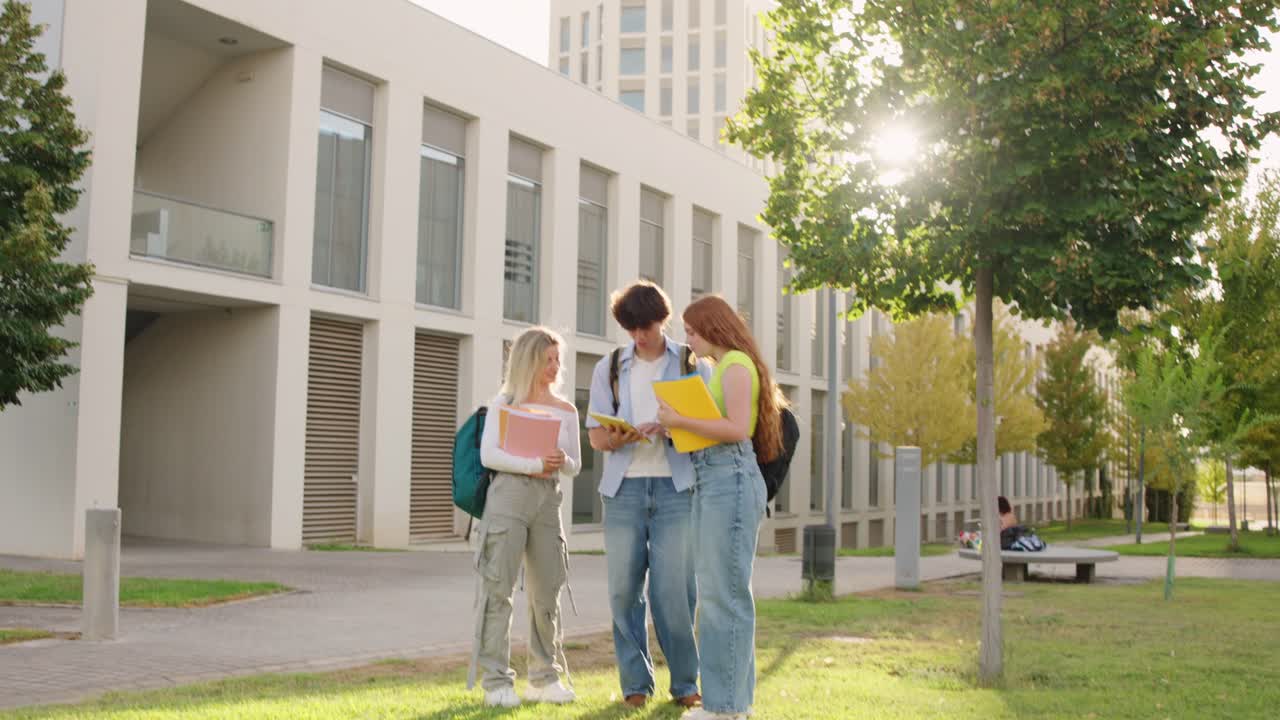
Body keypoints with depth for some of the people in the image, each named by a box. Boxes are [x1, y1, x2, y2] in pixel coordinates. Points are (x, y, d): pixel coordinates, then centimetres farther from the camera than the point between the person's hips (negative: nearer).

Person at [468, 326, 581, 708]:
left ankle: (545, 677, 18)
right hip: (509, 495, -4)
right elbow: (488, 455, -7)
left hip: (548, 500, 4)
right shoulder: (504, 403, 3)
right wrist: (533, 465, -17)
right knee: (498, 588, -5)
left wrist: (562, 462, -10)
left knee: (547, 591, 7)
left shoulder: (566, 410, 13)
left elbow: (575, 465, 14)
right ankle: (496, 680, -1)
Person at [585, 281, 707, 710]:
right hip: (624, 488, 2)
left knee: (673, 589, -7)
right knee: (624, 589, 1)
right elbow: (595, 435, 8)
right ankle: (635, 683, 13)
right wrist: (620, 437, -15)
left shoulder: (693, 365, 8)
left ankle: (685, 682, 6)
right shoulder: (609, 368, 12)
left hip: (676, 486, -2)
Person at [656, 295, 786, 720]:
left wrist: (680, 420, -16)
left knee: (725, 592, -7)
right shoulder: (722, 367, 21)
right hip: (711, 480, 10)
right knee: (715, 592, 12)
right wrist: (677, 426, 9)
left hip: (730, 480, -10)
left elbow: (737, 429, -18)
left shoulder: (736, 364, -8)